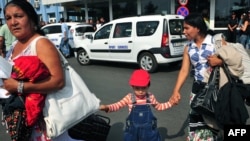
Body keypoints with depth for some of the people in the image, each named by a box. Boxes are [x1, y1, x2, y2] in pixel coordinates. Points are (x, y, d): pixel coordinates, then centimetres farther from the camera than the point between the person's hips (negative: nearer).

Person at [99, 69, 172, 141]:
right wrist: (106, 107, -30)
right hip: (133, 130, 0)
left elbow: (158, 106, 9)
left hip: (148, 129, 1)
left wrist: (170, 103, 2)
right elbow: (117, 105, -14)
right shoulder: (129, 98, -13)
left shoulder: (150, 97, -7)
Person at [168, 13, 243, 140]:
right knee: (197, 122, 8)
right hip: (198, 89, 4)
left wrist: (220, 61, -21)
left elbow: (235, 58, -3)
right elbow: (184, 70, 3)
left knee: (214, 121, 6)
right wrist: (176, 91, -5)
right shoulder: (188, 48, 6)